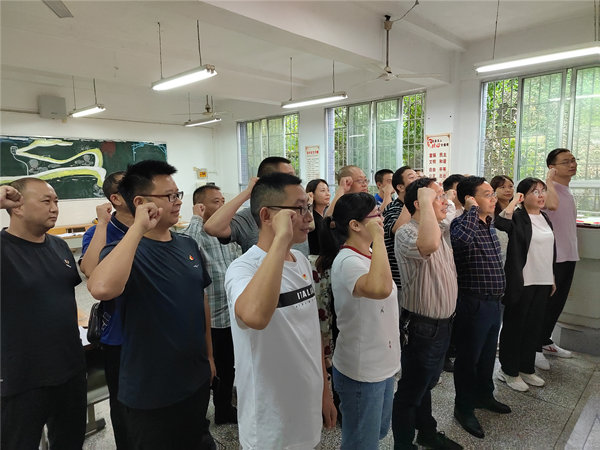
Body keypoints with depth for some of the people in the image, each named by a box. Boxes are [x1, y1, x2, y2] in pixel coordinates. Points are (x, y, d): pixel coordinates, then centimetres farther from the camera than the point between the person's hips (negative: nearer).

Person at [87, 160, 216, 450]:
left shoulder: (188, 245, 0)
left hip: (196, 379, 6)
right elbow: (101, 289, -41)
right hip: (150, 392, -5)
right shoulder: (124, 250, -18)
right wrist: (138, 228, -35)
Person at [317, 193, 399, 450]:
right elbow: (380, 288, -46)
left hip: (382, 365, 9)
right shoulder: (347, 261, -25)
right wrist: (378, 237, -38)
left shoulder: (368, 256, 4)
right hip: (360, 371, -9)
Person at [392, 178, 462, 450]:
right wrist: (426, 202, -36)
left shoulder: (439, 229, 5)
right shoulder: (406, 233, -24)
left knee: (427, 385, 27)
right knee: (411, 392, 9)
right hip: (422, 327, -9)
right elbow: (428, 245, -47)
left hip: (443, 323, 9)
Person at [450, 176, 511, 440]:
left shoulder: (490, 225, 8)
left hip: (494, 302, 8)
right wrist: (472, 210, -30)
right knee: (468, 357, 7)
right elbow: (462, 239, -46)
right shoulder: (462, 224, -18)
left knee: (488, 354, 24)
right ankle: (464, 408, 25)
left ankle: (484, 395, 44)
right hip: (473, 304, -8)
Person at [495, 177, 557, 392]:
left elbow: (550, 249, 18)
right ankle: (509, 371, 17)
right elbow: (501, 223, -36)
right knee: (514, 326, 4)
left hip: (543, 281, 7)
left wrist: (552, 277, 17)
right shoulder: (518, 217, -12)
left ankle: (526, 368, 30)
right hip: (521, 282, -7)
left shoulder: (545, 218, 11)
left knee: (534, 326, 16)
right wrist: (515, 200, -25)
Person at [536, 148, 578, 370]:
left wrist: (572, 252, 21)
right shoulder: (547, 188, -14)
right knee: (546, 304, -1)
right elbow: (552, 204, -40)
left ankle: (545, 341, 30)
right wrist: (549, 179, -24)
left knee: (558, 303, 16)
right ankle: (534, 347, 12)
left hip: (569, 256, 9)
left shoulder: (568, 191, 15)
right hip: (552, 257, -9)